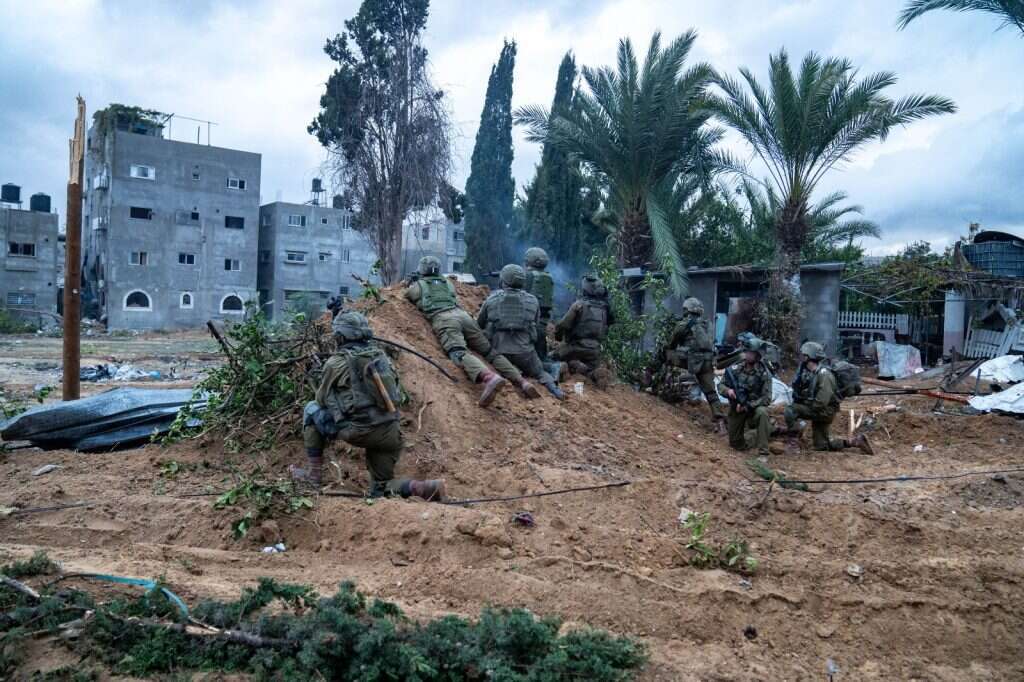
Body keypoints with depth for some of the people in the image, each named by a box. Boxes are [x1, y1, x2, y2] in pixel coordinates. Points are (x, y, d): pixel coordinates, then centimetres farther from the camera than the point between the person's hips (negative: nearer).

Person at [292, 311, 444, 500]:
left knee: (312, 409, 18)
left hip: (359, 432, -5)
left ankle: (314, 474, 19)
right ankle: (424, 488, -7)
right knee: (380, 490, 21)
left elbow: (322, 400, 8)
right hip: (391, 433, 5)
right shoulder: (381, 356, 12)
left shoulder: (336, 362, -3)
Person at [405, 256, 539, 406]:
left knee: (459, 353, -28)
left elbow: (407, 294, 42)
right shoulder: (447, 283, 33)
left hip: (443, 319, -5)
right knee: (490, 351, 3)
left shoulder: (418, 285, 21)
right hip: (463, 315, 5)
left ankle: (488, 377, -57)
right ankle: (521, 381, -16)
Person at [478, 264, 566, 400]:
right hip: (524, 350, 1)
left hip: (499, 350, 0)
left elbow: (479, 325, 15)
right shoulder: (532, 301, 5)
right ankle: (553, 388, -10)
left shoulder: (491, 299, 4)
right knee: (541, 374, 20)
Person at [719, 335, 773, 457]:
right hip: (736, 407, 2)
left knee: (762, 412, -37)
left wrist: (747, 406, -28)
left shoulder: (764, 373, -15)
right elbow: (721, 385, -2)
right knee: (736, 444, 2)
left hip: (754, 406, -2)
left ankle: (763, 451, -29)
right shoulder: (734, 368, -8)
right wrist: (728, 391, -25)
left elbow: (766, 398, -16)